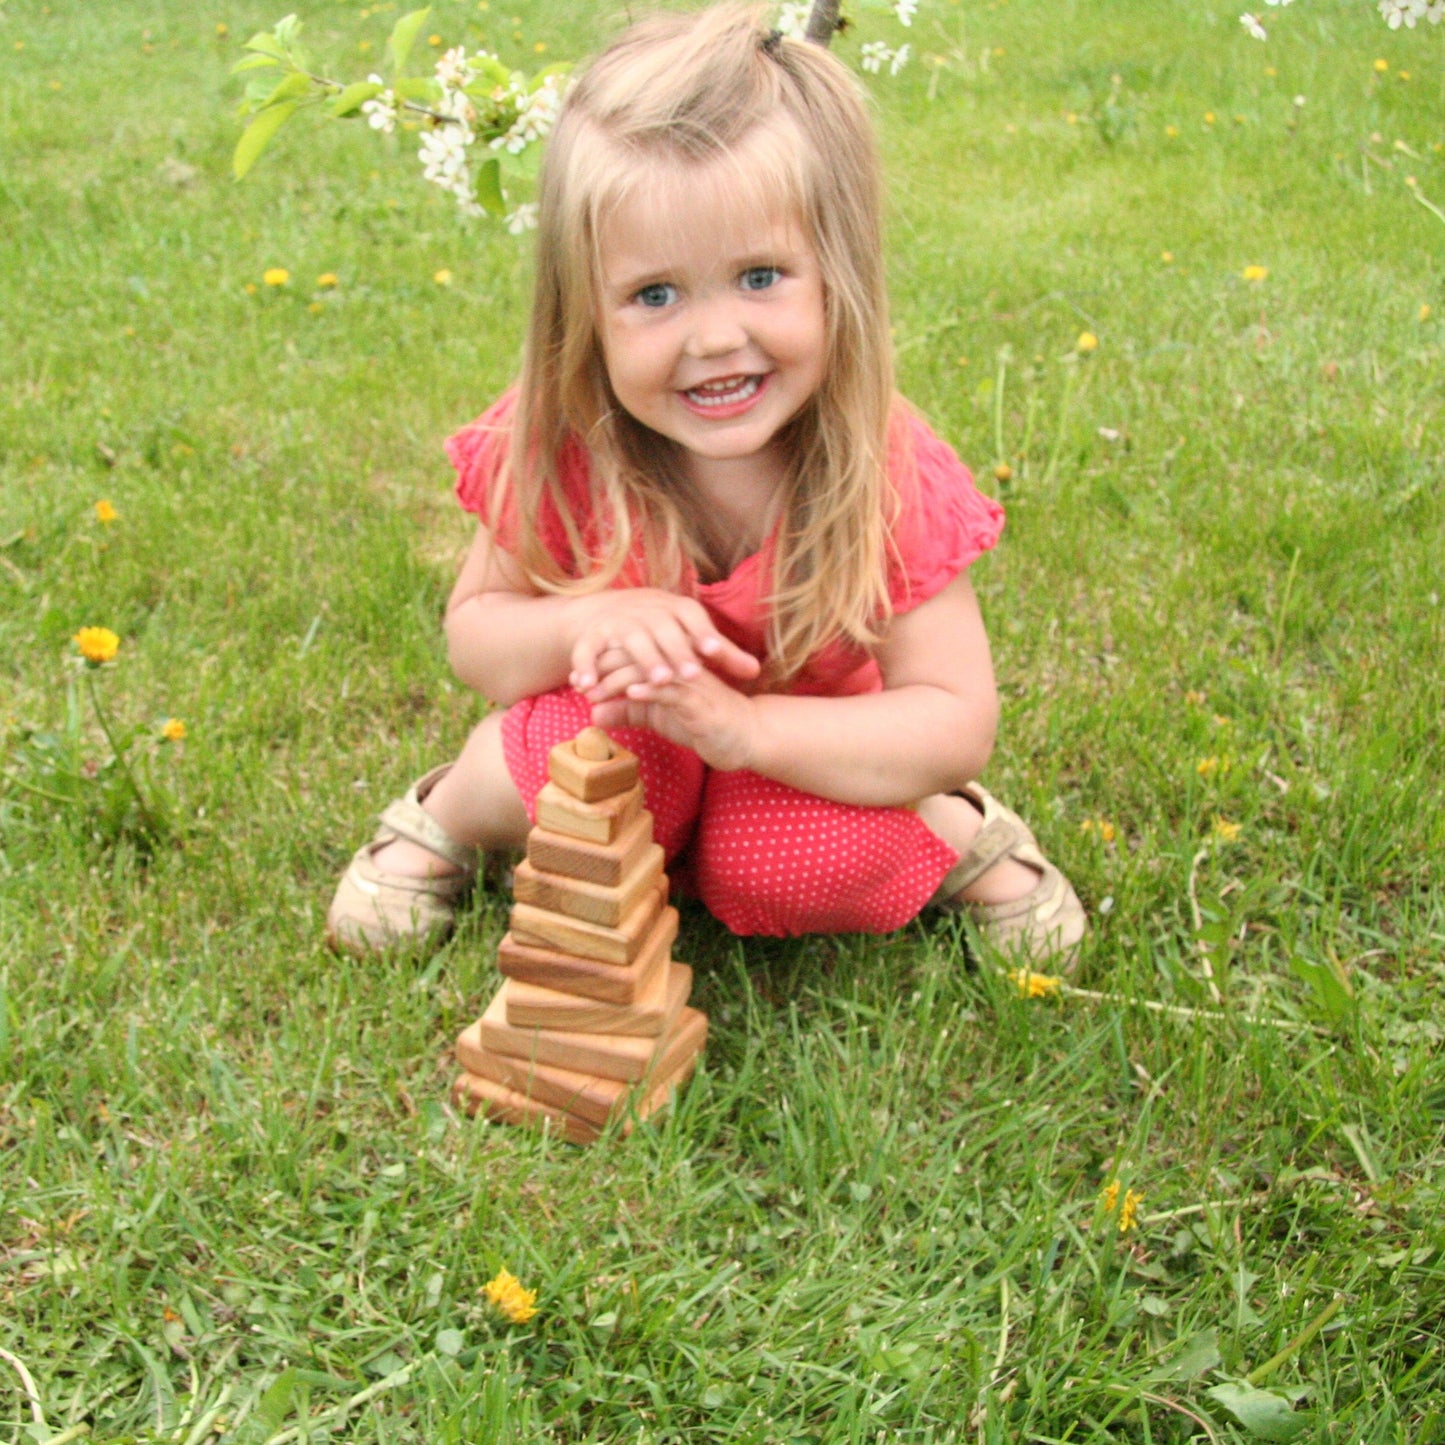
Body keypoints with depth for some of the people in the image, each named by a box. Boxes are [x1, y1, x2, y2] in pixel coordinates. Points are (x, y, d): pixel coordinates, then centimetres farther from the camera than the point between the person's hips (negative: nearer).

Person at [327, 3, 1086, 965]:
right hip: (624, 747, 1)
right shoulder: (559, 450, -22)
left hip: (800, 758, 0)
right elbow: (472, 636, -9)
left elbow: (958, 721, -25)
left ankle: (956, 831, 3)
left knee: (809, 864, -31)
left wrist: (743, 724, -38)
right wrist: (587, 620, -33)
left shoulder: (888, 483, -26)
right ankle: (453, 814, 2)